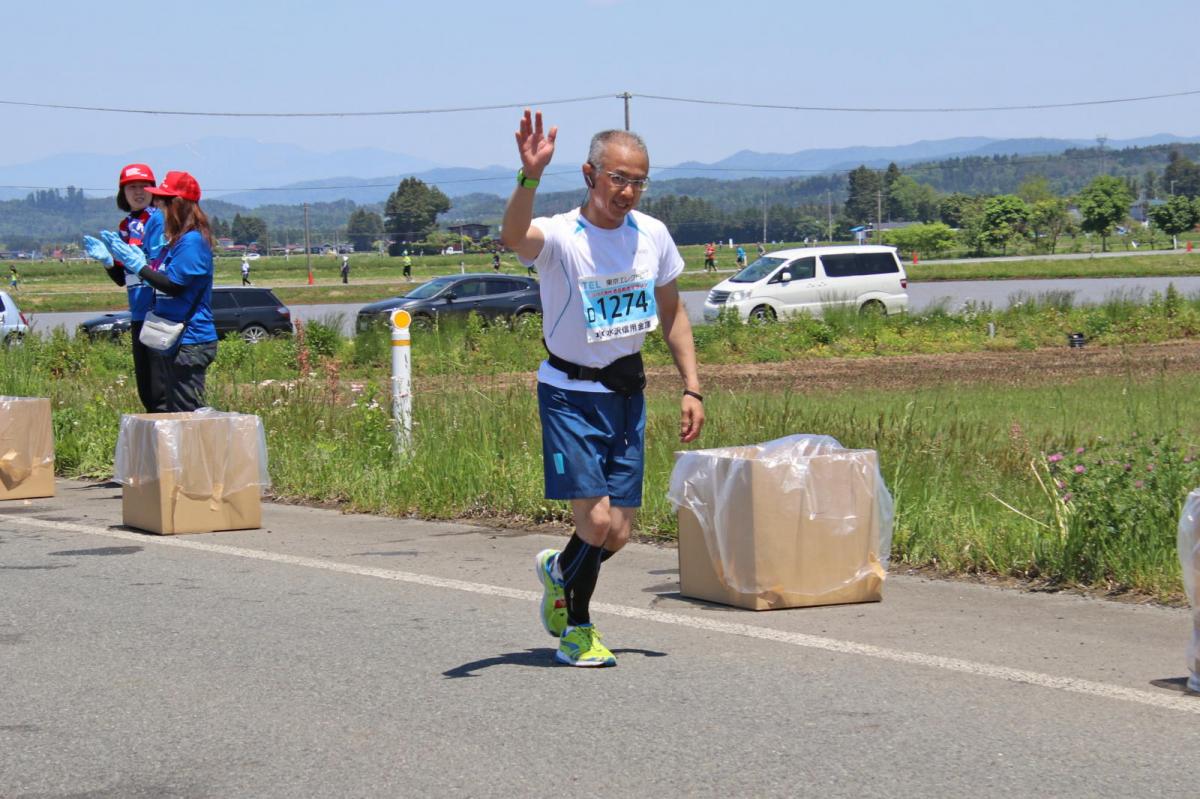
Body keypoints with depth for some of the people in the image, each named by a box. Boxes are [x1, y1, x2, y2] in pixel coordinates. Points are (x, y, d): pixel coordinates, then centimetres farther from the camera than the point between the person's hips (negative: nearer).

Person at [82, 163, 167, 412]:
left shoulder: (157, 220, -6)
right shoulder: (125, 226, 17)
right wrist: (108, 260, 2)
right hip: (138, 314, 8)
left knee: (160, 391, -10)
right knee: (145, 389, 12)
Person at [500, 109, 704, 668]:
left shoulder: (653, 236, -1)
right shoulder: (561, 238, -18)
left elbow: (671, 313, 12)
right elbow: (514, 237, -42)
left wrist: (692, 388, 6)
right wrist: (530, 177, -59)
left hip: (627, 391, 5)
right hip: (570, 392, -5)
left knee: (620, 533, 6)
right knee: (597, 522, -13)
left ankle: (560, 570, 39)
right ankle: (576, 631, 11)